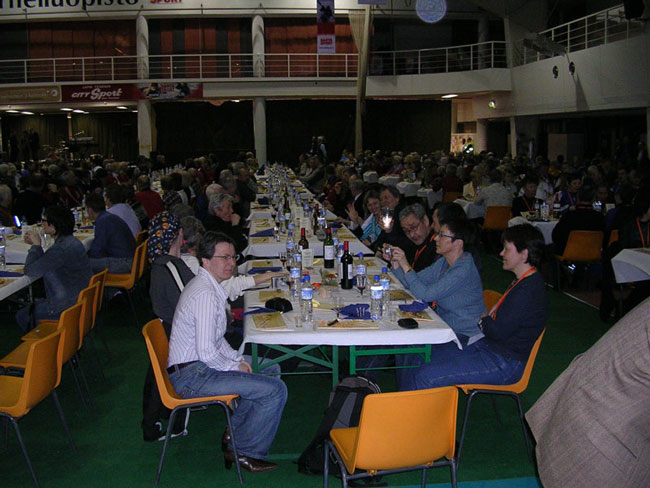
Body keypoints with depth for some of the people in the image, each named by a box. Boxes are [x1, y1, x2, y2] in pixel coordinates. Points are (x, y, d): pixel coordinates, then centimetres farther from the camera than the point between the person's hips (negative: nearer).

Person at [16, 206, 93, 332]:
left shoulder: (61, 249, -27)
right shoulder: (71, 241, 6)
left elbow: (30, 271, -21)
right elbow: (45, 263, 17)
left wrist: (36, 245, -10)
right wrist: (35, 244, 7)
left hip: (67, 306, -10)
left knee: (22, 316, 7)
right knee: (33, 306, 28)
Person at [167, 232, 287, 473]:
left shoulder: (206, 285, 11)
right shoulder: (206, 294, -22)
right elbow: (207, 352, -27)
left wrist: (238, 358, 9)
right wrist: (235, 367, -10)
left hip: (196, 366, 11)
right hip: (192, 376, -11)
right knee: (275, 390, -14)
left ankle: (234, 436, 20)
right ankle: (246, 453, 4)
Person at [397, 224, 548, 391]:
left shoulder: (530, 291, -21)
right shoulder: (522, 282, 12)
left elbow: (498, 331, -23)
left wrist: (483, 321, -2)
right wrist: (488, 320, 0)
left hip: (503, 364, -10)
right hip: (485, 345, 10)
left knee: (426, 376, -21)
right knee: (414, 355, 3)